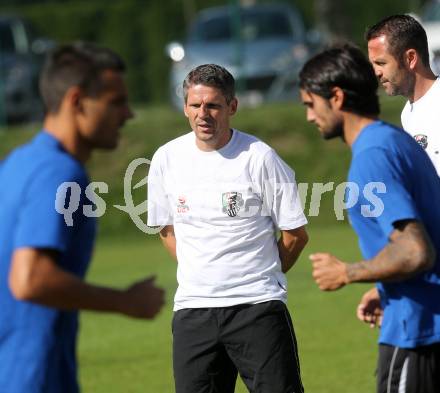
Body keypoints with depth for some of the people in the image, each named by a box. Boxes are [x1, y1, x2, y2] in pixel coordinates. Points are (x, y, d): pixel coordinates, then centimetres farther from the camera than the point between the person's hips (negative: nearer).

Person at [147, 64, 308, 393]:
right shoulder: (167, 159, 5)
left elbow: (296, 233, 2)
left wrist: (259, 276, 8)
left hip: (259, 307, -3)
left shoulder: (260, 158, -6)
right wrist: (201, 275, 12)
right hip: (192, 310, 3)